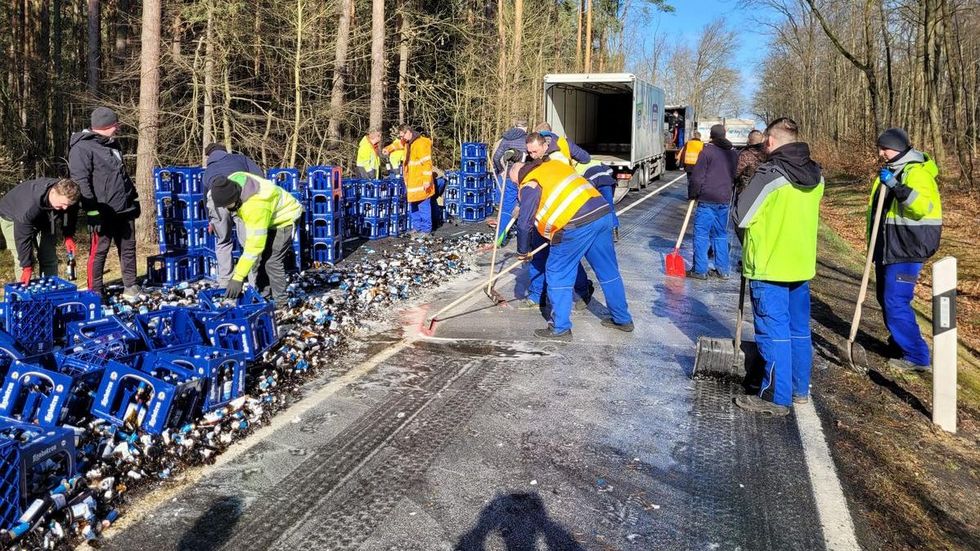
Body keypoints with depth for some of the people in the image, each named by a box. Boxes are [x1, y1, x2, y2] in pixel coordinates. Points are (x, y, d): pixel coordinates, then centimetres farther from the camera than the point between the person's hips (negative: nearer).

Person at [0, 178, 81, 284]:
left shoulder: (67, 197, -28)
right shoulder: (29, 206, -45)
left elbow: (70, 215, -3)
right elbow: (23, 238, -37)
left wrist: (69, 236, -12)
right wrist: (27, 267, -33)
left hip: (43, 219, 5)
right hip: (13, 218, -5)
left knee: (50, 259, 2)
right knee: (23, 261, -15)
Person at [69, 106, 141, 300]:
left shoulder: (112, 144, 15)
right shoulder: (82, 148, -12)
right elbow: (81, 182, -17)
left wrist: (134, 198, 21)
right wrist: (92, 211, -21)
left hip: (125, 208, 8)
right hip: (104, 212, -8)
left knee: (128, 248, 12)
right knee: (99, 251, -1)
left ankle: (131, 287, 21)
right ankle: (96, 293, 8)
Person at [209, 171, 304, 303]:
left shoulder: (256, 206, -42)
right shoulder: (232, 181, -20)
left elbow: (255, 245, -40)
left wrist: (238, 278, -38)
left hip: (285, 219, -9)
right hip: (271, 218, 9)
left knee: (272, 261, -15)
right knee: (261, 257, 6)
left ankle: (280, 302, -6)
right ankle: (264, 293, 18)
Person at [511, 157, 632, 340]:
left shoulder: (529, 185, 1)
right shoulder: (555, 164, 21)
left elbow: (524, 224, 3)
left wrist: (523, 252, 18)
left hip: (577, 224, -8)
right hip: (603, 212, 8)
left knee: (558, 274, 6)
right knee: (608, 270, 18)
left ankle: (560, 328, 9)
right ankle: (623, 319, 30)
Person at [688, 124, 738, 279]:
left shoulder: (707, 151, -8)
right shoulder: (733, 153, 12)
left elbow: (697, 177, -10)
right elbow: (735, 176, 17)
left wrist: (692, 195, 2)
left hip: (707, 200, -6)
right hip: (725, 201, 6)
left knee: (701, 234, -1)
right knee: (721, 234, 13)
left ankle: (700, 270, -2)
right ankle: (723, 269, 16)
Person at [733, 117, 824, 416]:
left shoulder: (770, 174, -17)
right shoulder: (815, 176, 6)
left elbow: (741, 217, -12)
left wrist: (752, 241, 6)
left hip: (768, 267, -7)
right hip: (802, 265, 7)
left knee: (774, 332, -1)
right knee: (800, 330, 16)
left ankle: (776, 397, 4)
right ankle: (800, 389, 27)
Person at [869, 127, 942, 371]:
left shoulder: (917, 173, -13)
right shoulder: (890, 171, 15)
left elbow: (923, 206, -30)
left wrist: (896, 186, -35)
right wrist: (873, 244, 25)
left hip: (906, 251, -9)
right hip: (887, 249, 9)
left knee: (896, 303, -12)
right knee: (887, 299, 17)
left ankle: (917, 357, -4)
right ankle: (899, 342, 34)